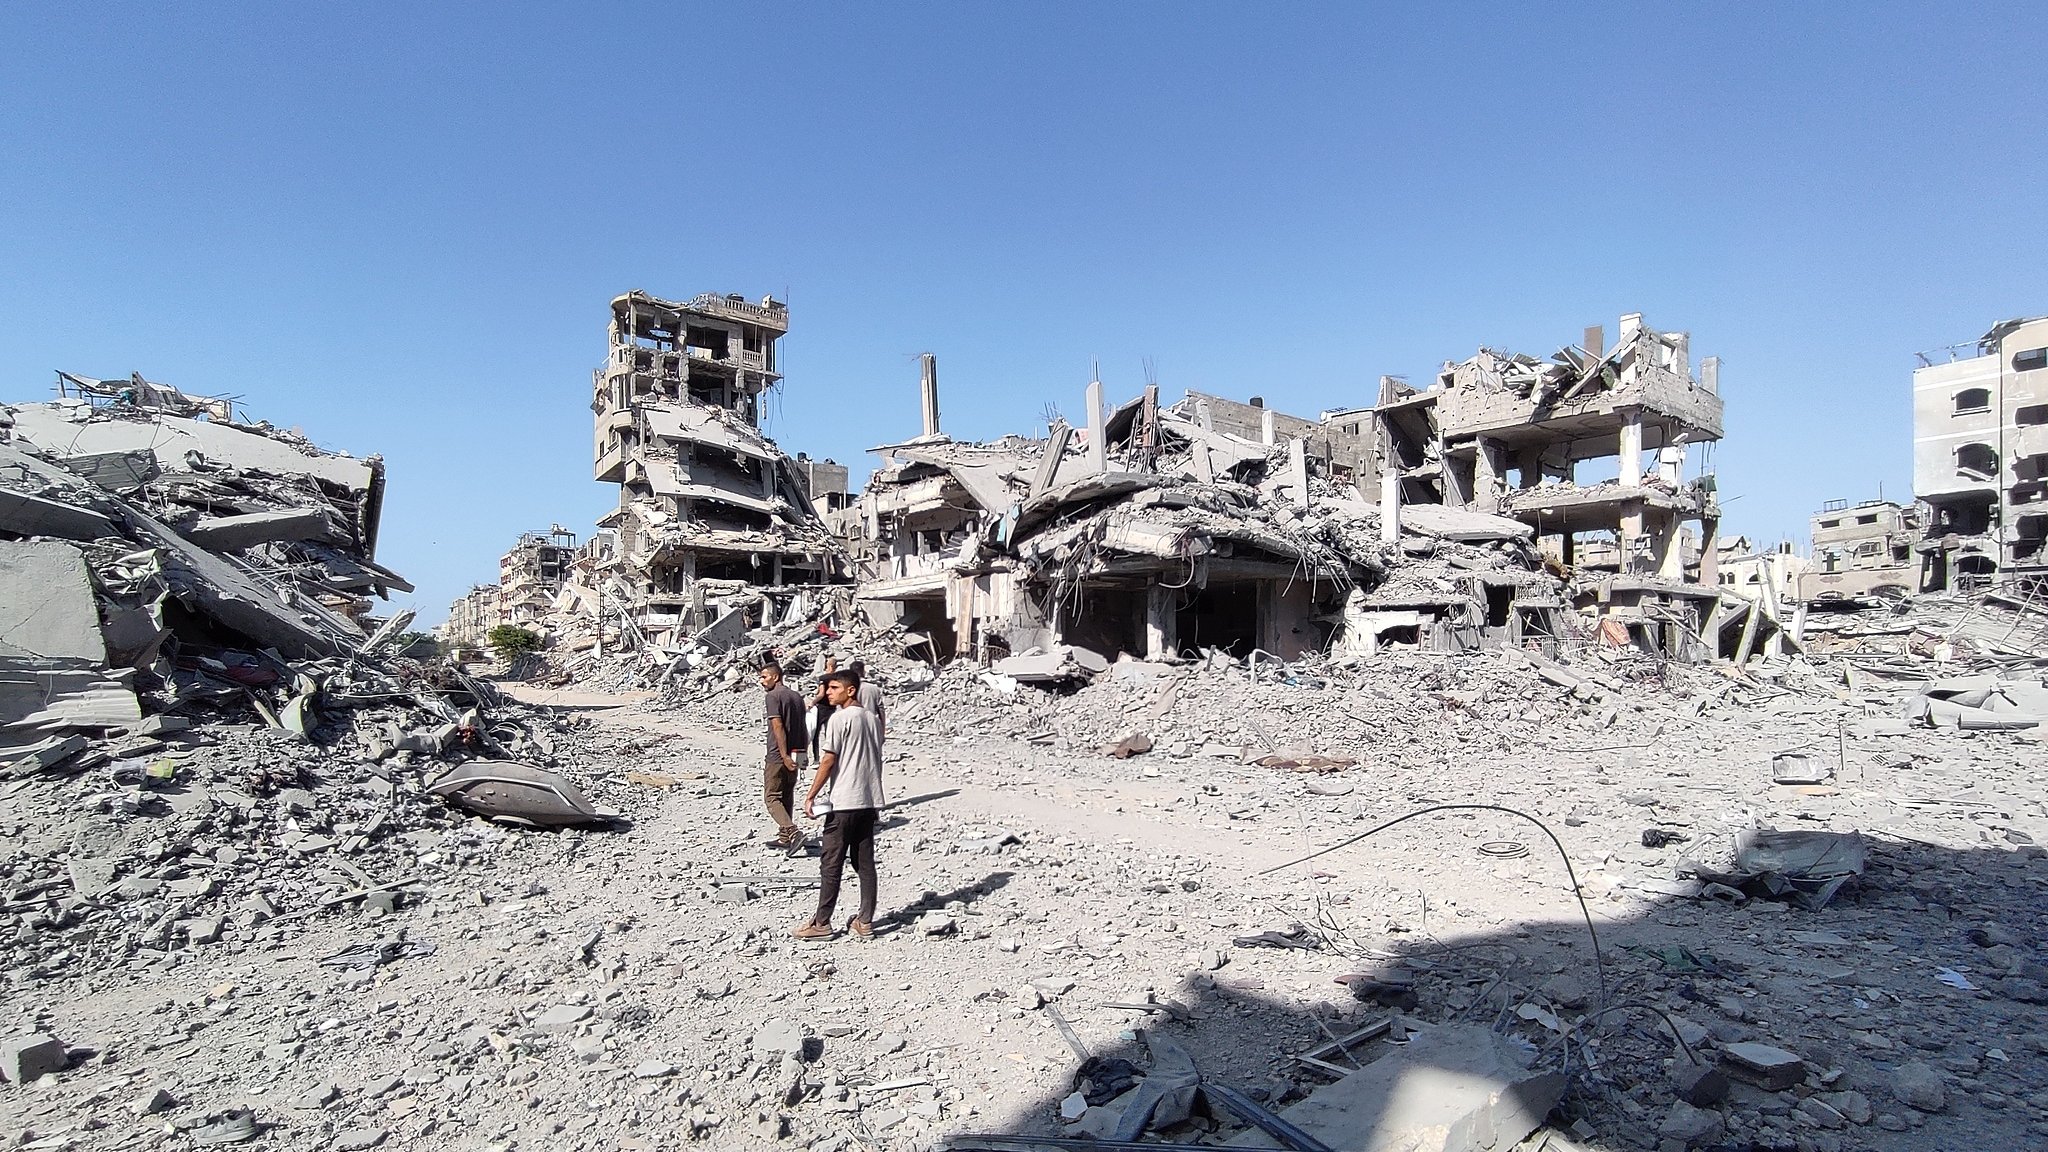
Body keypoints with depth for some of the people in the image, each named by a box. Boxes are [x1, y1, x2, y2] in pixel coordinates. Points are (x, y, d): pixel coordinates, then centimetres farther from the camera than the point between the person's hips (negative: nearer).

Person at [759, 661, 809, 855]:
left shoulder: (774, 696, -10)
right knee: (787, 797, 16)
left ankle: (793, 831, -18)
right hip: (795, 755, 8)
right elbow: (803, 728, 14)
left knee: (772, 797, -2)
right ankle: (784, 837, 22)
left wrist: (784, 755, -21)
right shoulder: (797, 697, 13)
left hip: (778, 756, -8)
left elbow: (778, 727, -18)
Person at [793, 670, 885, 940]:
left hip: (843, 802, -7)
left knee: (831, 864, 1)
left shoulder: (839, 718, -11)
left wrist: (810, 795, -8)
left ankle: (821, 923, 8)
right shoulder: (871, 718, 12)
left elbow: (828, 761, -14)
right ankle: (865, 922, 12)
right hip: (870, 800, 7)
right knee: (865, 863, 9)